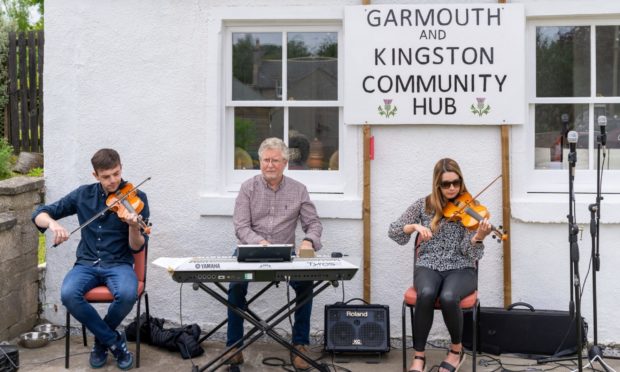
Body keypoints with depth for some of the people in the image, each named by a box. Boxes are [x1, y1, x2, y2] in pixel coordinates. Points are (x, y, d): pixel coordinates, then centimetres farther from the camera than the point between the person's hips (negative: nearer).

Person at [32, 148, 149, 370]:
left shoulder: (136, 198, -4)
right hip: (87, 263, 2)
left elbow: (137, 248, -8)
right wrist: (52, 223, -18)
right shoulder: (83, 194, 4)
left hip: (119, 264, -2)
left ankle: (102, 340, -1)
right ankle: (114, 341, -9)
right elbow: (39, 215, 6)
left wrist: (134, 227, -31)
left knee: (127, 294, -35)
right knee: (68, 294, -30)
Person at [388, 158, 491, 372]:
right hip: (428, 266, 1)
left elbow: (468, 253, -9)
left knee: (448, 297, -35)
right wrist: (415, 226, -16)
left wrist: (479, 237, -30)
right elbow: (393, 231, 2)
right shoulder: (424, 205, 3)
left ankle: (457, 349, -7)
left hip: (460, 269, -1)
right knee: (426, 293, -35)